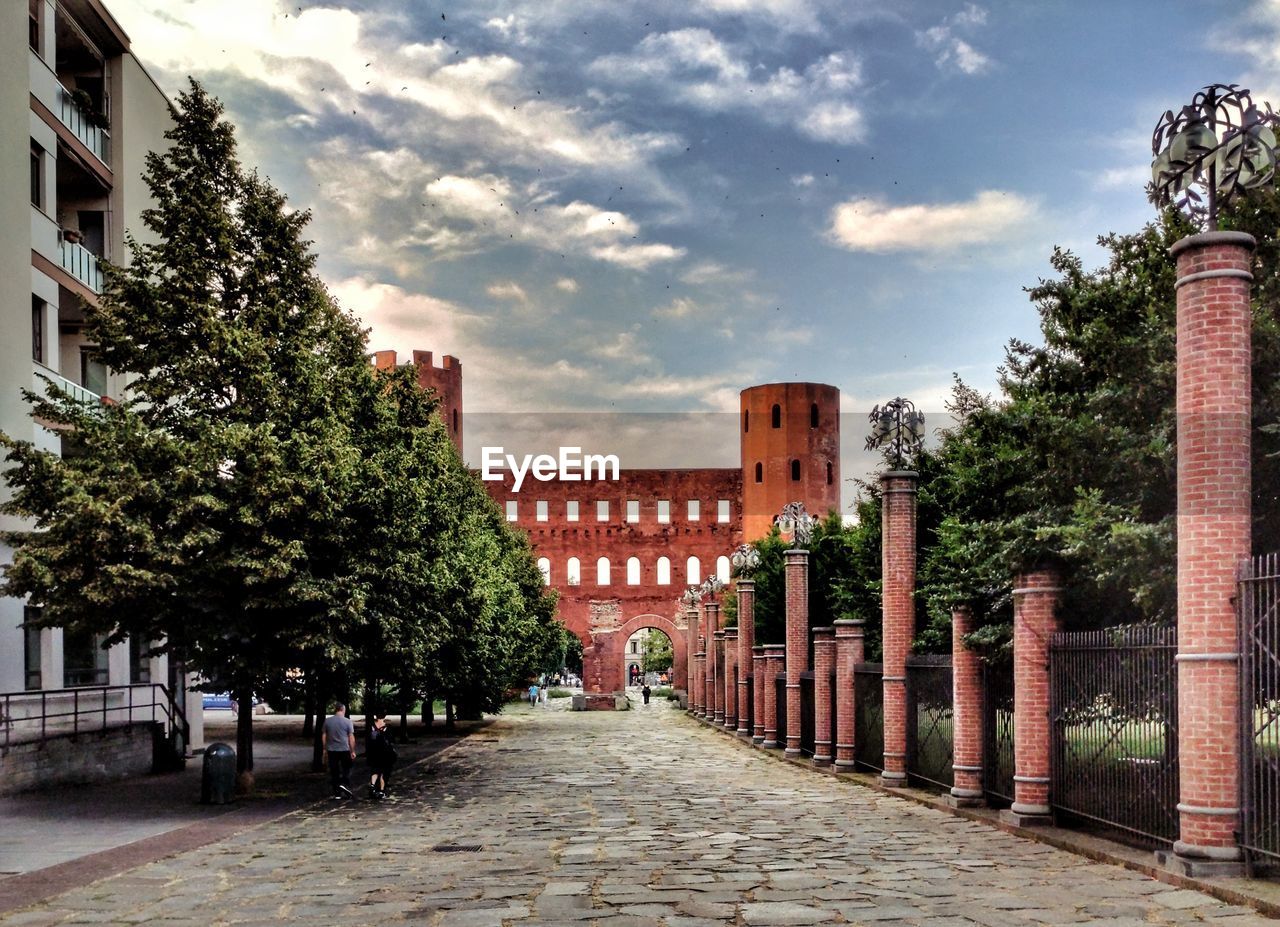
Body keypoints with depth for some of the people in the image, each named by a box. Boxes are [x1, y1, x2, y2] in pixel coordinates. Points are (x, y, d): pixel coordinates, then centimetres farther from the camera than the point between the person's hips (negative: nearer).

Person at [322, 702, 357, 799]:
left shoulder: (327, 721, 2)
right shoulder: (347, 721, -6)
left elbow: (324, 736, 6)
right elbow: (351, 738, -6)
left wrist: (325, 749, 16)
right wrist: (353, 751, 1)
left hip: (331, 750, 3)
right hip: (344, 750, -2)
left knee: (334, 772, 7)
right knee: (346, 769, 14)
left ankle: (337, 794, 8)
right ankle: (344, 784, -8)